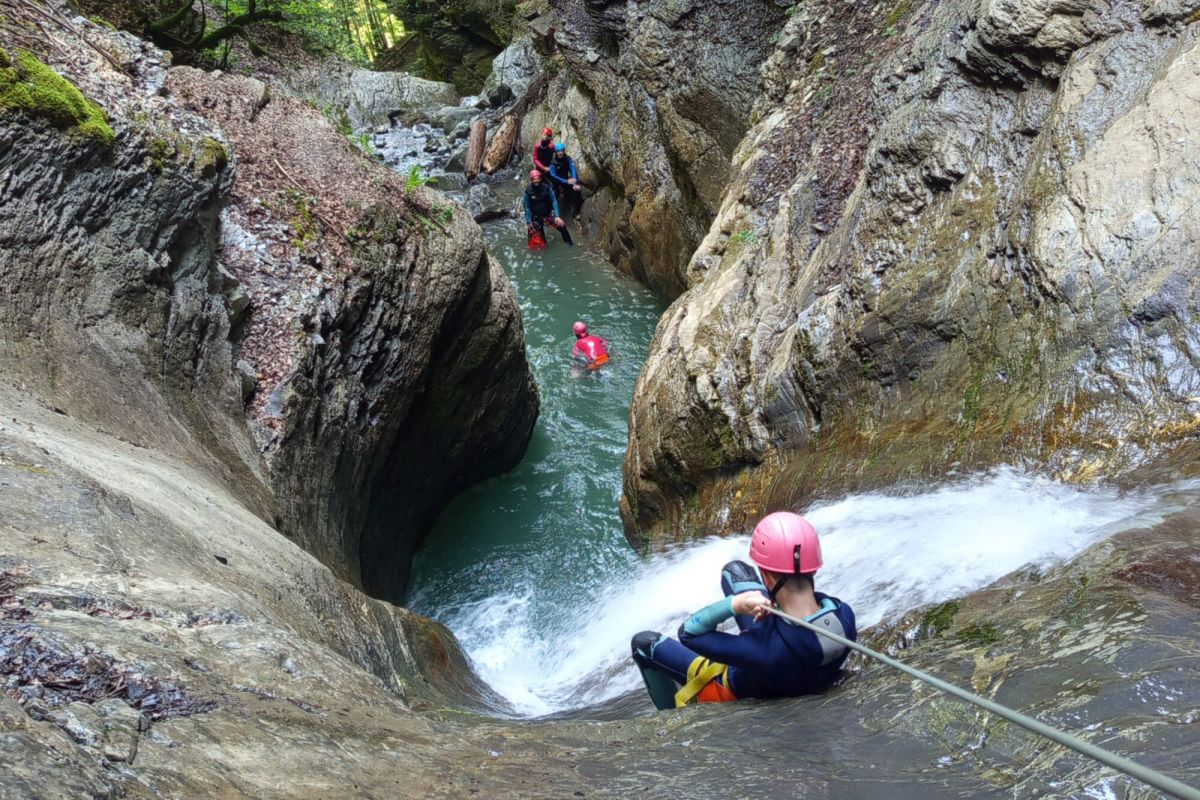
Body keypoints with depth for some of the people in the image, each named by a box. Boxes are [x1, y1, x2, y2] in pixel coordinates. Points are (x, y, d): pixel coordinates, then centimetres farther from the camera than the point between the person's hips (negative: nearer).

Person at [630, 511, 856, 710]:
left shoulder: (768, 650, -49)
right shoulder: (845, 617, -33)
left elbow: (688, 633, -34)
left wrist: (734, 604, -44)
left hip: (736, 692, -5)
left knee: (645, 642, 15)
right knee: (735, 570, 17)